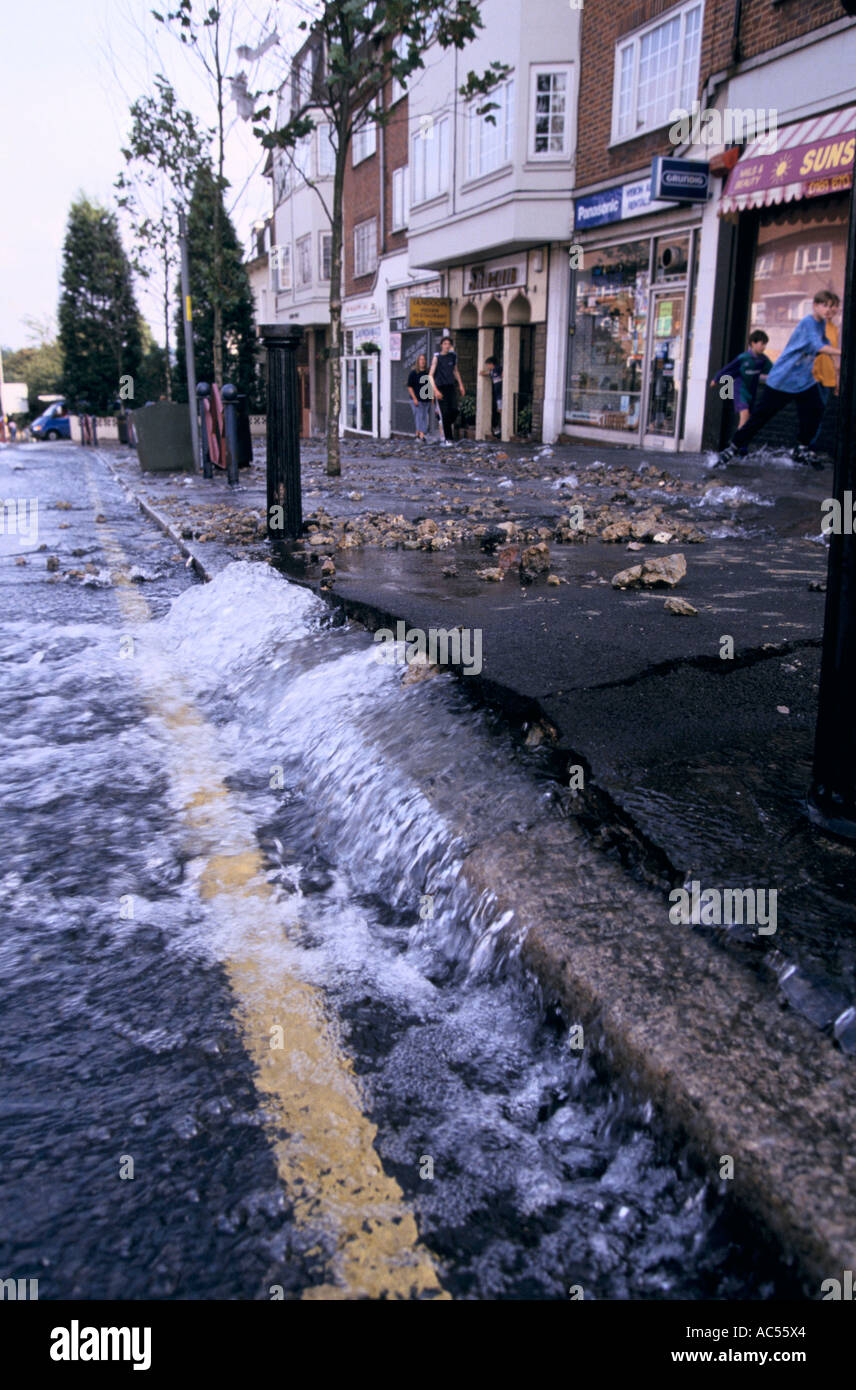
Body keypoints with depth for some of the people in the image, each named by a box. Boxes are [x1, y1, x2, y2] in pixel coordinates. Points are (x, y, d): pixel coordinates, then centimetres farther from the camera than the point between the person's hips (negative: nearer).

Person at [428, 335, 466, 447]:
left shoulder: (453, 356, 9)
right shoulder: (437, 357, -4)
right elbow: (431, 375, -7)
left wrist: (461, 385, 19)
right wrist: (435, 390, -16)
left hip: (451, 386, 4)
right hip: (441, 387, -4)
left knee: (454, 410, -10)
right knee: (445, 413, -6)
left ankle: (446, 427, 19)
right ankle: (447, 438, 0)